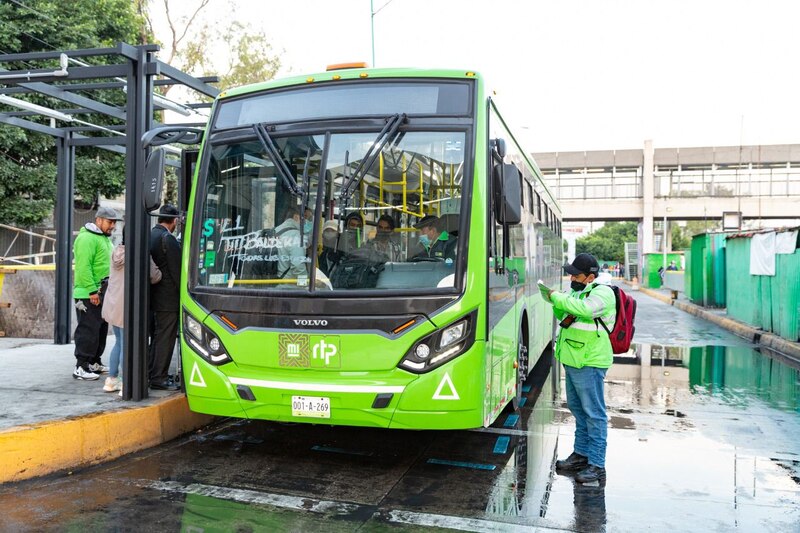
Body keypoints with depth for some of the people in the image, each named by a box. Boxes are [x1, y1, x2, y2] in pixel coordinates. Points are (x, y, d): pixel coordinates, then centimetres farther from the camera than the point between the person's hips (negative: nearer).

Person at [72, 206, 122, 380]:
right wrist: (92, 290, -24)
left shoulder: (104, 238, 19)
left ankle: (94, 362, 25)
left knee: (101, 329, 14)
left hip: (103, 294, 10)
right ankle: (81, 367, -2)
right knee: (88, 330, -7)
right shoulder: (87, 238, -14)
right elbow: (83, 267, -22)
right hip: (89, 295, -10)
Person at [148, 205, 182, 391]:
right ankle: (159, 378, 3)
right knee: (165, 338, -2)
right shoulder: (168, 239, -16)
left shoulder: (149, 235, 10)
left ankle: (152, 374, 26)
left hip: (152, 296, 9)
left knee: (156, 337, 17)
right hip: (168, 298, -9)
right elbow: (176, 271, -17)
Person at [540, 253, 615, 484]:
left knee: (594, 413, -4)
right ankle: (581, 454, 31)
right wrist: (556, 302, 3)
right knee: (577, 408, 18)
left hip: (589, 363, -10)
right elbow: (563, 315, 22)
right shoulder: (576, 291, 13)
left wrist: (556, 297, -22)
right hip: (573, 361, 10)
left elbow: (584, 309, -33)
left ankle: (597, 466, 1)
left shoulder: (602, 293, -14)